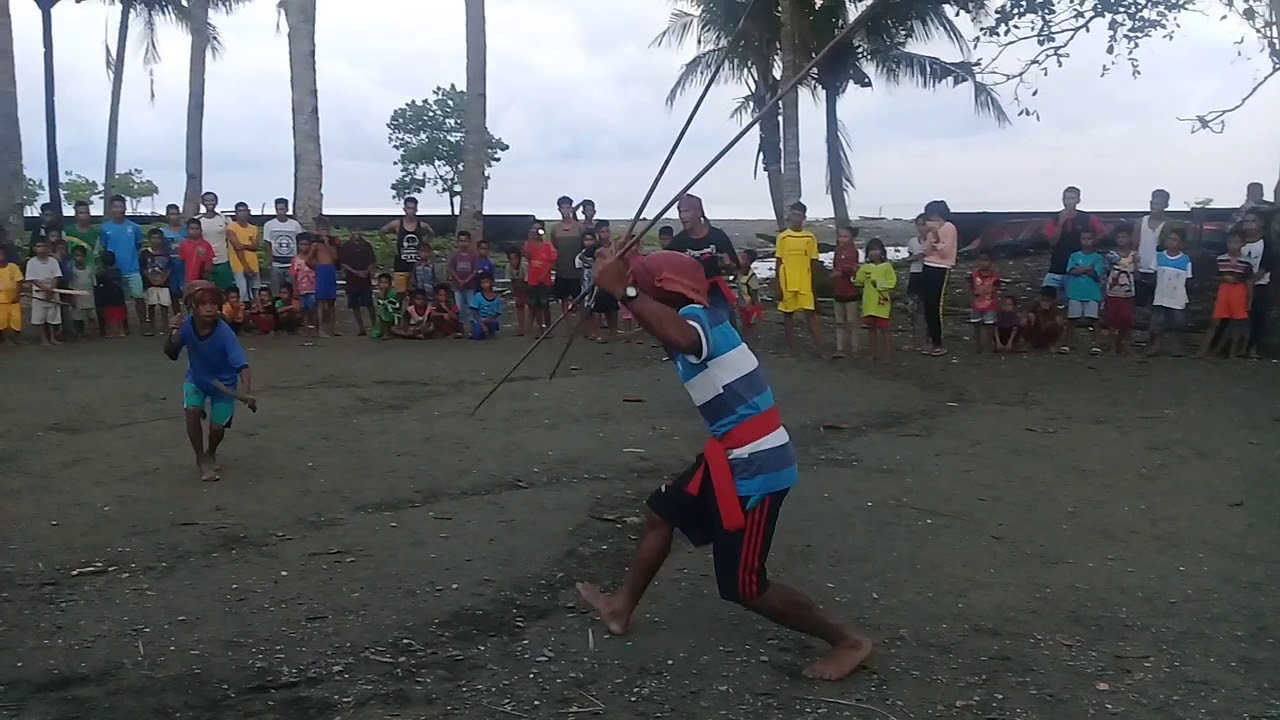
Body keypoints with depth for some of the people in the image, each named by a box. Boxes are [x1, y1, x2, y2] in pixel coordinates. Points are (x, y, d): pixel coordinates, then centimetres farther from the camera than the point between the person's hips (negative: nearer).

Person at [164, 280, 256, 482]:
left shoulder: (225, 333, -34)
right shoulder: (186, 325, -25)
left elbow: (242, 366, -38)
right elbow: (172, 355, -16)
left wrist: (246, 392, -56)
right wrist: (171, 335, -37)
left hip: (223, 383, -2)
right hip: (196, 379, 2)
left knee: (217, 427, -4)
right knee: (192, 411, -22)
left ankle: (211, 454, 35)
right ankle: (201, 459, 2)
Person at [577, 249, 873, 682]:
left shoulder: (696, 317, -18)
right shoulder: (699, 320, 9)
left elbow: (682, 339, -44)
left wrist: (623, 290, -38)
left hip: (754, 464, -10)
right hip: (734, 456, 10)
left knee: (745, 588, -2)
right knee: (661, 513, 22)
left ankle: (847, 641, 12)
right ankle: (621, 609, 39)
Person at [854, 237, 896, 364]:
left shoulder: (887, 266, -2)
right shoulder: (865, 268, 9)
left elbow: (892, 282, -9)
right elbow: (859, 282, 7)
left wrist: (879, 284, -19)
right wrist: (855, 275, -10)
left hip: (882, 303, -4)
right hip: (868, 303, 4)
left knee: (884, 328, -2)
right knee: (871, 329, 9)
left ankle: (888, 355, 4)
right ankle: (874, 354, 19)